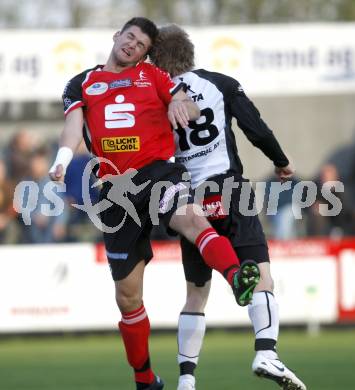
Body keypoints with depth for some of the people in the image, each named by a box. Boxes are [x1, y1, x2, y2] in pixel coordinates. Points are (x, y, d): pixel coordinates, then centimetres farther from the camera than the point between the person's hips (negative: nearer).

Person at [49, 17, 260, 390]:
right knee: (127, 294, 5)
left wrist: (181, 105, -21)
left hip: (158, 171, -2)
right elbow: (73, 124, 2)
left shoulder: (153, 76, 15)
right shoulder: (83, 84, 17)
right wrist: (62, 160, -19)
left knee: (187, 216, -38)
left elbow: (191, 108, 5)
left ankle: (237, 278, -65)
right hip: (116, 188, 2)